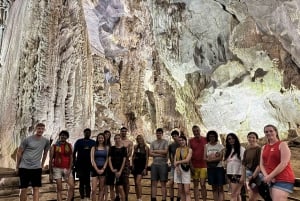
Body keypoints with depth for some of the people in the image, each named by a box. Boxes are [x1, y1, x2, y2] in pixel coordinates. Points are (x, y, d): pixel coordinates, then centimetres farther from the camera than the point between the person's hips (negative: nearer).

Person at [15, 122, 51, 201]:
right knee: (23, 189, 5)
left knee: (36, 188, -1)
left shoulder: (46, 141, -1)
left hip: (37, 168, 2)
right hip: (24, 168, -2)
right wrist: (17, 166, 3)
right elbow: (19, 152, 0)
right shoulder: (27, 139, -9)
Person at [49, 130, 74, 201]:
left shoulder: (69, 146, 8)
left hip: (67, 169, 2)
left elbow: (71, 158, 4)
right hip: (57, 169, -2)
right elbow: (50, 160, 2)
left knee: (72, 186, -7)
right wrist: (50, 173, -2)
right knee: (59, 188, 1)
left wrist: (70, 169, -8)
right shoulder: (54, 146, 2)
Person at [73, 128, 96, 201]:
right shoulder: (79, 141, 5)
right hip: (80, 165, -1)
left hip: (89, 165, 1)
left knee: (88, 181, 2)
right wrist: (75, 163, -2)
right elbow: (74, 153, 6)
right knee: (82, 181, 4)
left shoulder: (93, 142, 8)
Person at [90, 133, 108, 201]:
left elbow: (107, 159, 4)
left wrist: (103, 169, -8)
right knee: (94, 189, -8)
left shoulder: (106, 148, 8)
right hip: (95, 169, -1)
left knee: (102, 189, 6)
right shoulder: (94, 148, 5)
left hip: (103, 169, 2)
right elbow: (92, 160, -2)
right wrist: (97, 169, -10)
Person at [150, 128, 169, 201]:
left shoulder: (165, 142, 1)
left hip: (163, 164, -4)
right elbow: (151, 153, 1)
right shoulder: (153, 143, 11)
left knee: (163, 183, 0)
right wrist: (160, 154, -11)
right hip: (154, 164, 4)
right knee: (154, 182, 7)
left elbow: (165, 151, -12)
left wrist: (155, 151, -4)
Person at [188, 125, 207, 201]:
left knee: (203, 184, -2)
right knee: (195, 185, 7)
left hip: (203, 166, -1)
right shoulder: (191, 141, 3)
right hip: (194, 166, 1)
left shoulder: (205, 139, 1)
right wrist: (191, 166, -6)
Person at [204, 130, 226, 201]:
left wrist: (210, 159, -11)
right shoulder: (206, 146, 6)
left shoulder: (220, 146, -2)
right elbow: (205, 158, -1)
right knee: (214, 188, 10)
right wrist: (215, 158, -14)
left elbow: (220, 158, -10)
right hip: (210, 168, 3)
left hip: (219, 167, -3)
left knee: (220, 188, -2)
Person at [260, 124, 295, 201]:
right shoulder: (264, 148, 15)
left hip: (283, 180, -6)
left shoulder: (282, 144, -3)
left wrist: (269, 176, -15)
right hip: (271, 180, 7)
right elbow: (261, 164, 10)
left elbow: (284, 163, -14)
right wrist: (266, 176, -9)